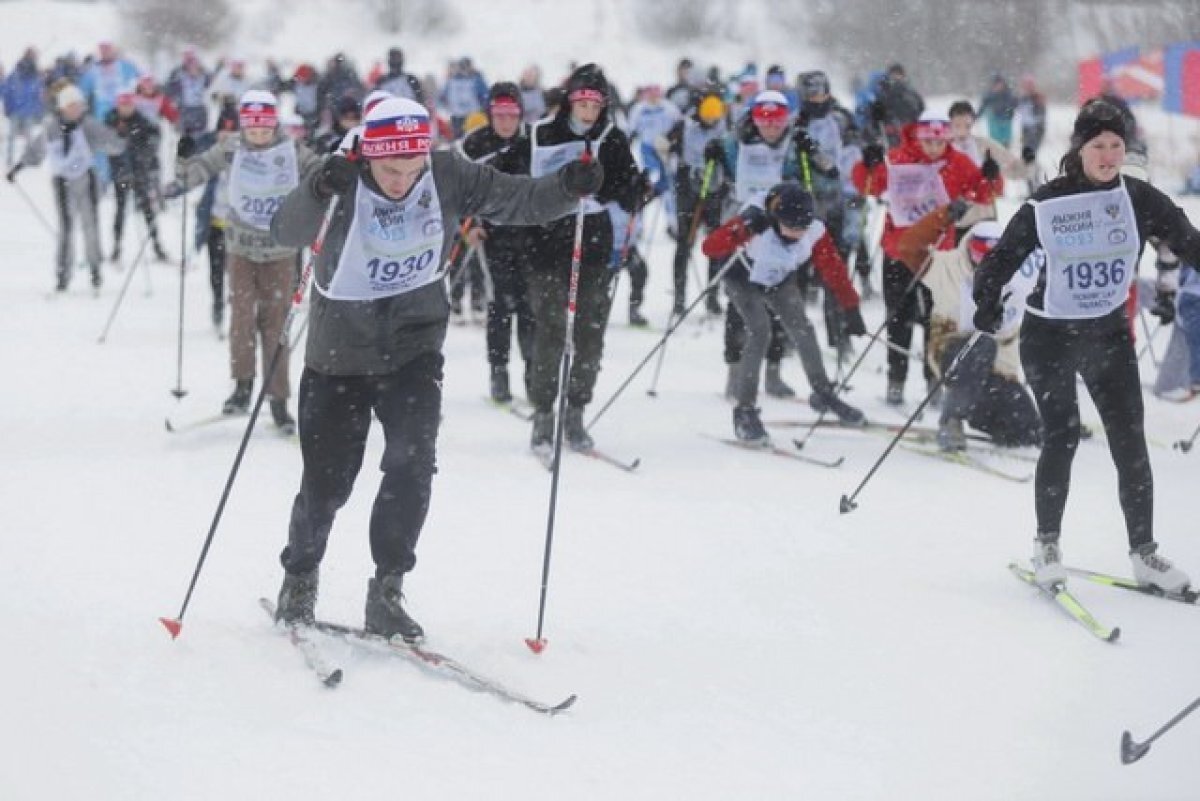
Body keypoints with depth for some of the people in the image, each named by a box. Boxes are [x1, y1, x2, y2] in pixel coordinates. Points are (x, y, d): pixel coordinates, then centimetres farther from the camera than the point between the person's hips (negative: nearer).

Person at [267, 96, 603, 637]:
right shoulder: (344, 185, -19)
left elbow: (519, 202, -8)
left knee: (413, 462, -17)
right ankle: (299, 579, 31)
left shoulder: (448, 178, -11)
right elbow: (287, 233, -33)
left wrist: (567, 188, -28)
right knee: (327, 481, 3)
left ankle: (387, 591, -5)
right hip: (340, 352, -2)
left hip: (414, 350, 2)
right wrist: (317, 192, -53)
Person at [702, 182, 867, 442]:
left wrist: (852, 310, -16)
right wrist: (743, 230, -59)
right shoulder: (755, 221, -37)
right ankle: (745, 411, -13)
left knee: (803, 331, -5)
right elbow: (710, 248, -43)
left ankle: (823, 393, 20)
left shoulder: (814, 233, -26)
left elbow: (834, 271, -15)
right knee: (759, 333, -22)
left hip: (781, 283, 4)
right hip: (744, 281, -4)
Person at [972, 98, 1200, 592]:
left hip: (1109, 333, 3)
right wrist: (988, 305, -13)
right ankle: (1046, 546, 8)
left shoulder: (1140, 199, -4)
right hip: (1049, 334, -3)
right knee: (1062, 437, -7)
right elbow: (1004, 256, -2)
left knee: (1129, 440, 0)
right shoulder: (1047, 204, -9)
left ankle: (1144, 553, 7)